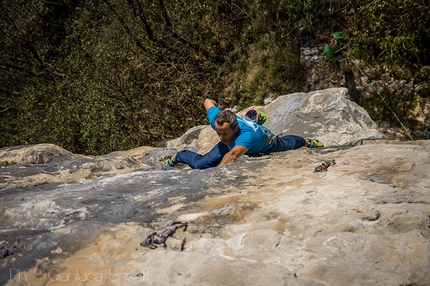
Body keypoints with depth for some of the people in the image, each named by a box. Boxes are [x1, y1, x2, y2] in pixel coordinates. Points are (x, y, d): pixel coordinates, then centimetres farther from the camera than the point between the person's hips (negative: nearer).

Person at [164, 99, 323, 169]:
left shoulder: (248, 134, -54)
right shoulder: (216, 119, -38)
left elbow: (233, 155, -70)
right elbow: (208, 101, -16)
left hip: (265, 144, -2)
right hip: (232, 142, 2)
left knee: (289, 144, 31)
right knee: (200, 164, -14)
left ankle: (306, 141, 65)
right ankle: (178, 156, 18)